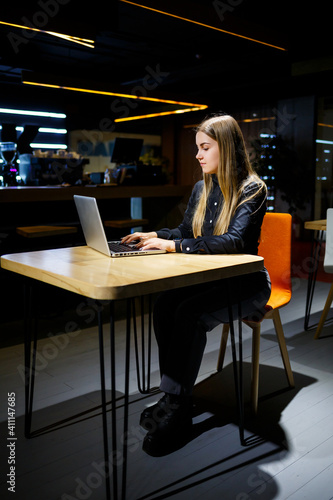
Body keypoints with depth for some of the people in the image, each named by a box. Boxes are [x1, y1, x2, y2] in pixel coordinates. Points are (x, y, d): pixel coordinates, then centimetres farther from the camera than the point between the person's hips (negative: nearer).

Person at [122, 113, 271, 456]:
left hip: (245, 283, -6)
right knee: (163, 304, -23)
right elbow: (185, 231, 20)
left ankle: (177, 413, -17)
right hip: (208, 278, 6)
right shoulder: (202, 189, 10)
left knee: (189, 313, -30)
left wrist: (175, 246, -29)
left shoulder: (252, 190, -12)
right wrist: (155, 236, 1)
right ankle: (172, 395, -12)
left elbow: (234, 241, -26)